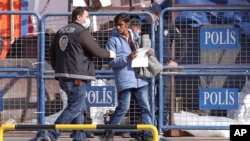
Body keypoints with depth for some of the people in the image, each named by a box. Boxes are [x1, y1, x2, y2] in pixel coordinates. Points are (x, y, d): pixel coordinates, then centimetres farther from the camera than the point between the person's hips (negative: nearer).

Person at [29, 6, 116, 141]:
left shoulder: (61, 32, 15)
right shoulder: (81, 32, -10)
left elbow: (52, 53, 20)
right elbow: (97, 51, -11)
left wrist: (58, 70, 30)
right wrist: (109, 54, 9)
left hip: (63, 76, 9)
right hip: (77, 77, -9)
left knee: (80, 107, 17)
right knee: (74, 108, -7)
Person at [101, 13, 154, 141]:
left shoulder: (136, 36, 12)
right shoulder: (113, 40, -3)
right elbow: (111, 62, -9)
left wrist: (148, 52, 0)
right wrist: (127, 58, -21)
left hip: (140, 78, 5)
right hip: (124, 80, -5)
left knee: (145, 107, 3)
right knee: (123, 108, -4)